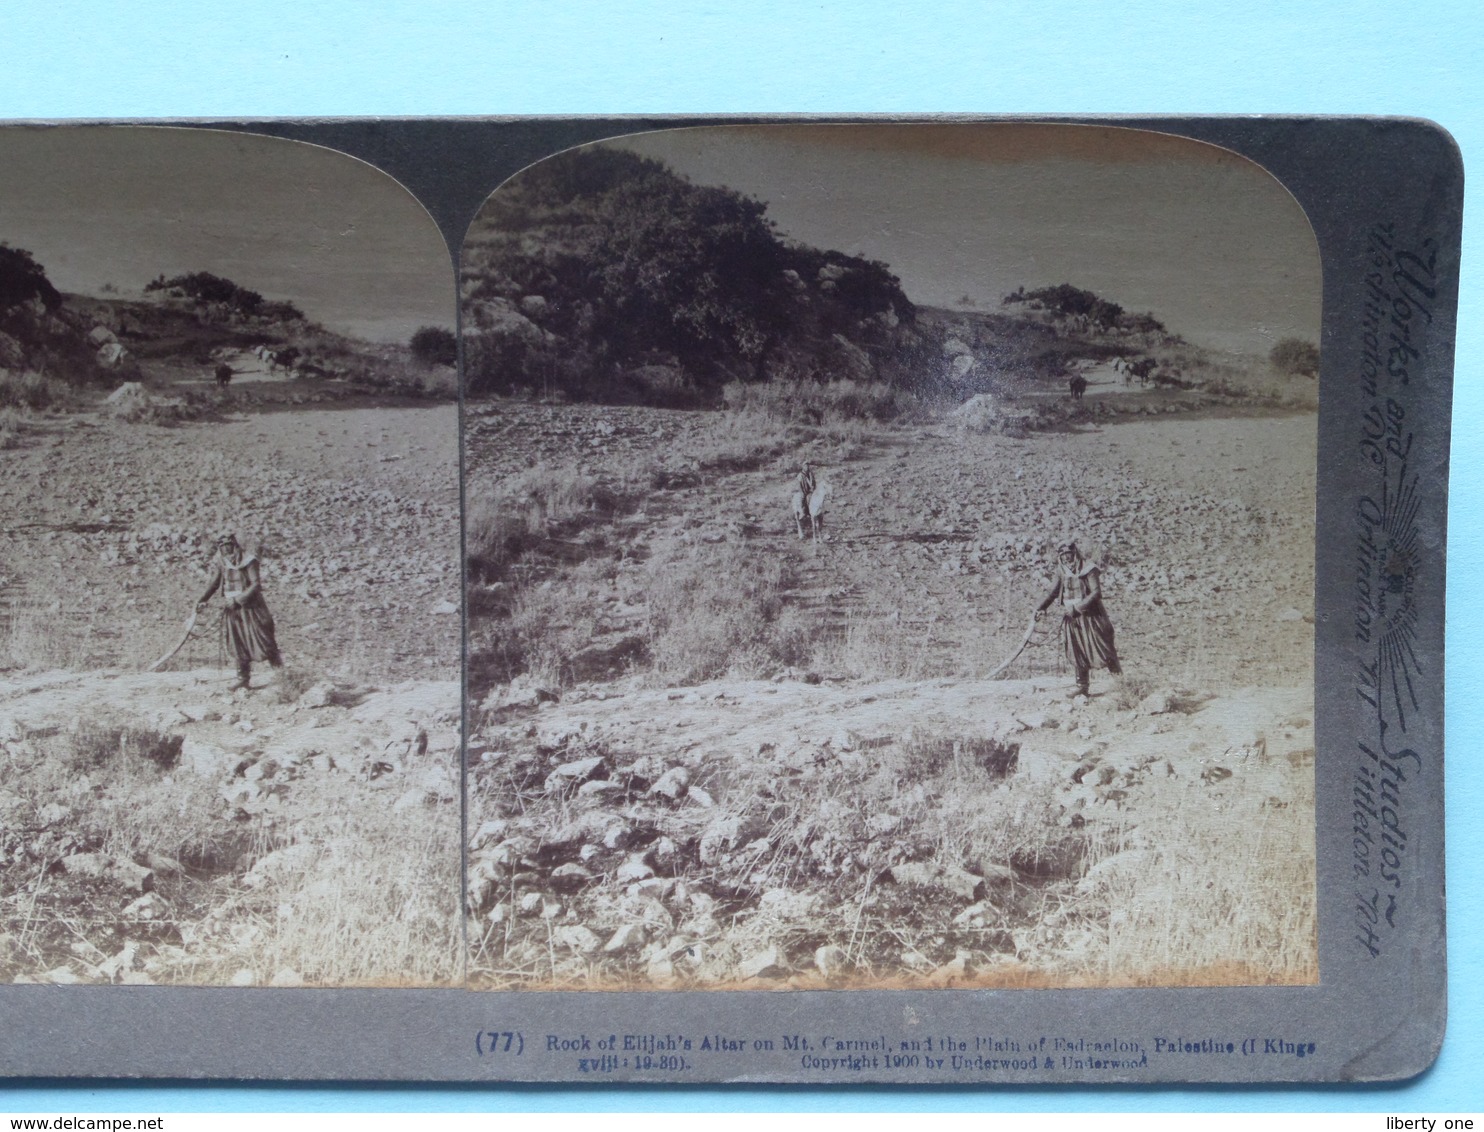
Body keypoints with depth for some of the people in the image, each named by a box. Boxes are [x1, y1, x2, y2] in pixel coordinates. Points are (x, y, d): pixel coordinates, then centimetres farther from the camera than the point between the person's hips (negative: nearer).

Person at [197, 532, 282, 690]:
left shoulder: (248, 560, -13)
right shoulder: (220, 562, 2)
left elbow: (256, 585, -16)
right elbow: (214, 582, 5)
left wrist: (239, 599, -25)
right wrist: (203, 599, -10)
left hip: (251, 606, -5)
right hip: (233, 608, 5)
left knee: (262, 640, -3)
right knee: (238, 646, 4)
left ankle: (280, 670, 13)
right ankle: (243, 679, 11)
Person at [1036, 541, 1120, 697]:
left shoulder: (1087, 569, -10)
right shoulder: (1062, 572, 6)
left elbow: (1096, 593, -16)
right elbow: (1054, 592, 16)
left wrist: (1077, 607, -23)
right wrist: (1041, 608, 7)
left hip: (1090, 616, -5)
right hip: (1072, 619, 5)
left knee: (1103, 651, -5)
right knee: (1077, 655, 5)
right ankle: (1082, 688, 10)